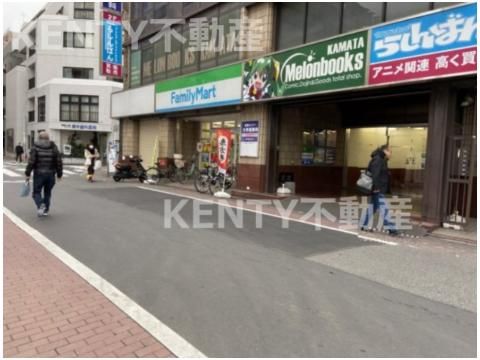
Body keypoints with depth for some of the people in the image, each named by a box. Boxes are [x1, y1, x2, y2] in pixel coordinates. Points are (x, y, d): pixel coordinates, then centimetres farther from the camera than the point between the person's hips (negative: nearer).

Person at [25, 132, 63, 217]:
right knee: (47, 193, 15)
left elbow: (31, 162, -9)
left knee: (36, 192, 8)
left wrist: (28, 174, -3)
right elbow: (59, 162, 1)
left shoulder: (35, 147, -3)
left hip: (39, 174, -2)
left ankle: (40, 205, -17)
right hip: (50, 174, 2)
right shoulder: (54, 147, 3)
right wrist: (59, 174, 8)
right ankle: (45, 210, 17)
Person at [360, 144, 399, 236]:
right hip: (377, 189, -11)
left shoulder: (382, 160, 18)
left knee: (373, 207, 13)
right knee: (384, 208, -9)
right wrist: (376, 187, -26)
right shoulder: (378, 160, -14)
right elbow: (374, 174, -23)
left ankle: (364, 226, 19)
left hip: (378, 189, 11)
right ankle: (390, 228, -7)